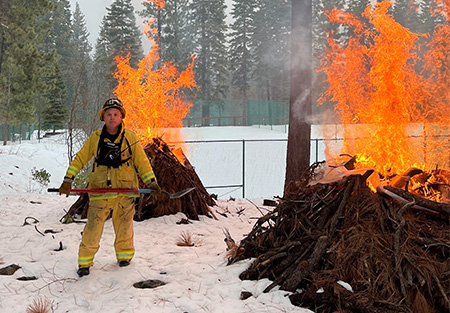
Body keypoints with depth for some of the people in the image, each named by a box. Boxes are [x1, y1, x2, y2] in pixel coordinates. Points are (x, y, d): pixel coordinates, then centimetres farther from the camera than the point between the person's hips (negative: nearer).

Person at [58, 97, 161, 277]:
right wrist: (68, 180, 1)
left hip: (125, 190, 0)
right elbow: (80, 159, 8)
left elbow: (142, 162, 8)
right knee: (93, 226, -4)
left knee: (124, 225, 10)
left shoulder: (130, 138, 2)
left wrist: (152, 182, 3)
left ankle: (124, 255, 31)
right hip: (99, 190, 0)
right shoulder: (95, 138, 3)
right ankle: (85, 261, 10)